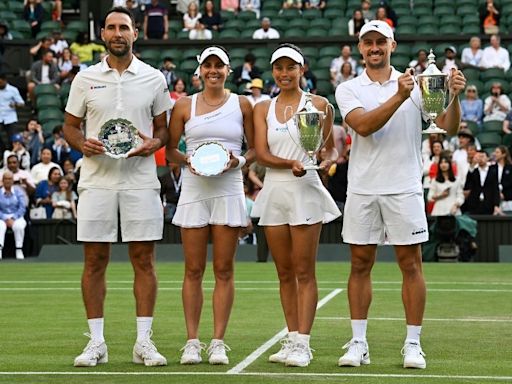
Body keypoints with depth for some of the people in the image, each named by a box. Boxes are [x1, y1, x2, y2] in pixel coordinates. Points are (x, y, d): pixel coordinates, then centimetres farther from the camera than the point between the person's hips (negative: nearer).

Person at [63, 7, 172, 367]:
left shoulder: (154, 79, 6)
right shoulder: (85, 79, 7)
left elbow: (163, 127, 12)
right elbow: (70, 126, 11)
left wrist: (154, 142, -10)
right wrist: (82, 144, -10)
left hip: (141, 180, 0)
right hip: (96, 179, 0)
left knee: (144, 259, 0)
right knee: (94, 260, 1)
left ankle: (144, 341, 6)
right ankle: (96, 342, 8)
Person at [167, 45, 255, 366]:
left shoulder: (242, 105, 7)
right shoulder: (184, 106, 8)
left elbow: (255, 148, 10)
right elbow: (170, 149, 10)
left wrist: (239, 161, -10)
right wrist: (188, 160, -9)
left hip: (229, 191, 0)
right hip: (194, 190, 0)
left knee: (224, 270, -1)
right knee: (194, 270, 1)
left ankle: (218, 342, 3)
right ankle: (192, 342, 5)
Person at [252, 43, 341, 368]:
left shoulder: (318, 104, 0)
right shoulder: (263, 109, 9)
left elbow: (331, 148, 5)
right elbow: (262, 154, -2)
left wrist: (326, 161, -17)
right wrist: (291, 164, -19)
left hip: (305, 191, -4)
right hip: (274, 192, 4)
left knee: (304, 272, -4)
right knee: (285, 273, 8)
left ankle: (302, 344, -4)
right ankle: (292, 339, 13)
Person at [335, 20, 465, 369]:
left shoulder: (417, 84, 4)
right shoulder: (349, 90, 4)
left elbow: (449, 127, -3)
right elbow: (364, 126, -15)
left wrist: (454, 97, -21)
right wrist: (398, 97, -26)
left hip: (404, 188, -1)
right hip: (362, 190, 1)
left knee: (411, 265, 1)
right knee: (360, 264, 5)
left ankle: (413, 344, 7)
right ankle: (358, 343, 11)